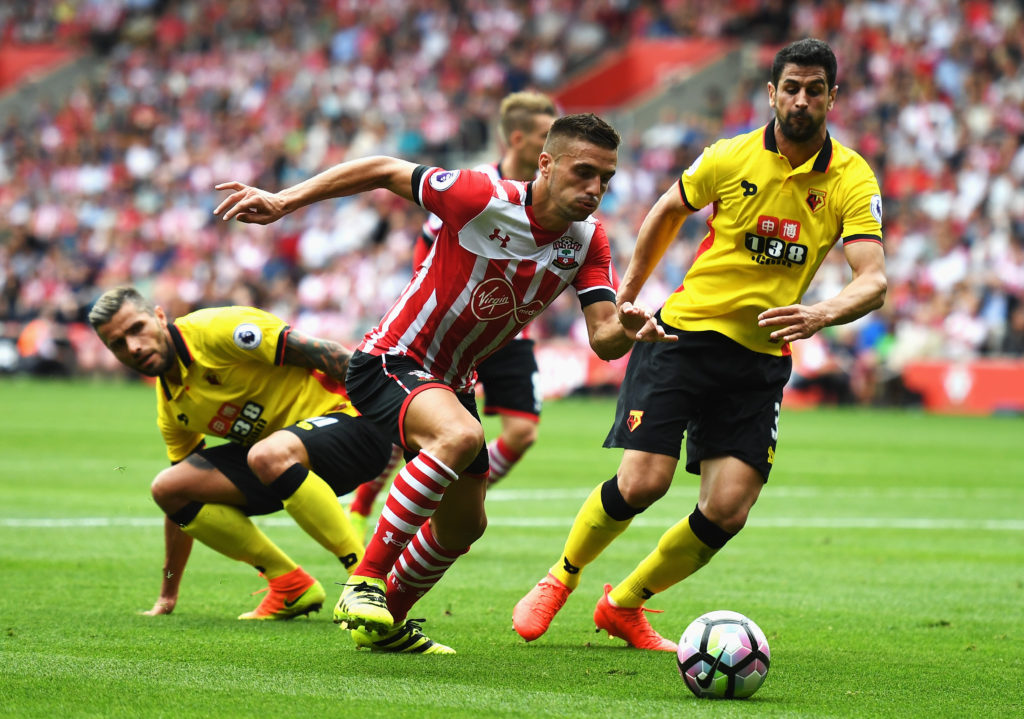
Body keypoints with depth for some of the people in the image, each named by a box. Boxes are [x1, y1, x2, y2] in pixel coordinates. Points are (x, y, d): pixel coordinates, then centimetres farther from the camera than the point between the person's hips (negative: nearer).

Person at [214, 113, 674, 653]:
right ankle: (363, 583, -29)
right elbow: (386, 172, -15)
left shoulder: (588, 241, -7)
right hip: (392, 361, -8)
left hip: (451, 381, 8)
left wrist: (628, 329, -35)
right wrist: (283, 201, -18)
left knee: (464, 525, 19)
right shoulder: (483, 198, -24)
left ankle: (385, 616, 45)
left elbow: (603, 339, -11)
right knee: (460, 435, -38)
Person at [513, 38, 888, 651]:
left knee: (726, 512, -7)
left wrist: (822, 314, -35)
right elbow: (668, 212, 14)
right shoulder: (731, 158, -5)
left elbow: (873, 280, -14)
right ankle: (560, 580, 12)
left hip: (761, 358, 2)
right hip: (683, 333, -2)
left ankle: (625, 605, 17)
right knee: (642, 483, -15)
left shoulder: (852, 180, -4)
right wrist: (625, 298, 17)